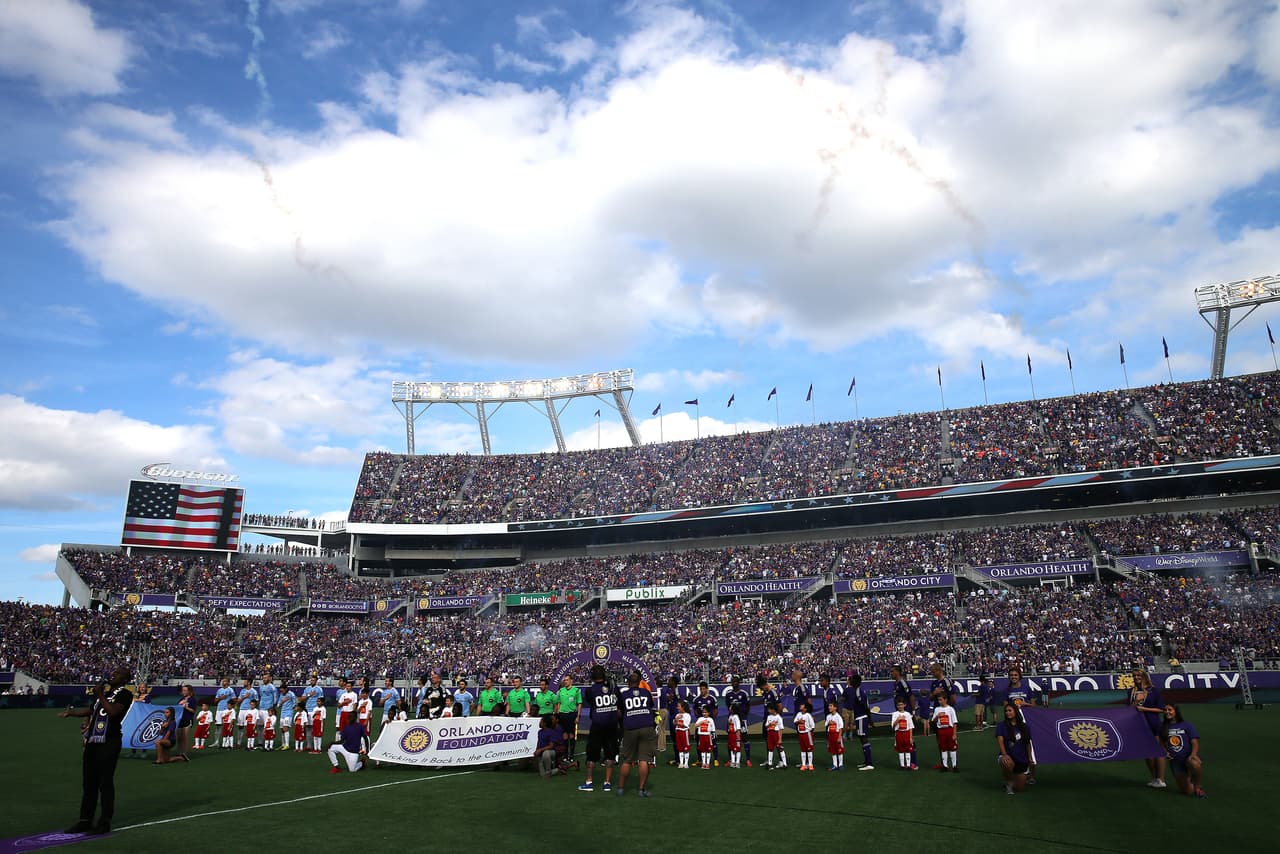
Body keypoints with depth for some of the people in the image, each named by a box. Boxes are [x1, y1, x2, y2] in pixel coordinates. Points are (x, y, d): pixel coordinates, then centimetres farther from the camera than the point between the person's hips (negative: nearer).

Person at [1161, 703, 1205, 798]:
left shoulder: (1187, 725, -5)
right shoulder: (1163, 727, 5)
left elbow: (1195, 742, -8)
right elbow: (1162, 742, 21)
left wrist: (1193, 755, -25)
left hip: (1188, 757, -3)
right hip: (1175, 762, 3)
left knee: (1196, 764, -40)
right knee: (1188, 791, 1)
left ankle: (1197, 787, -13)